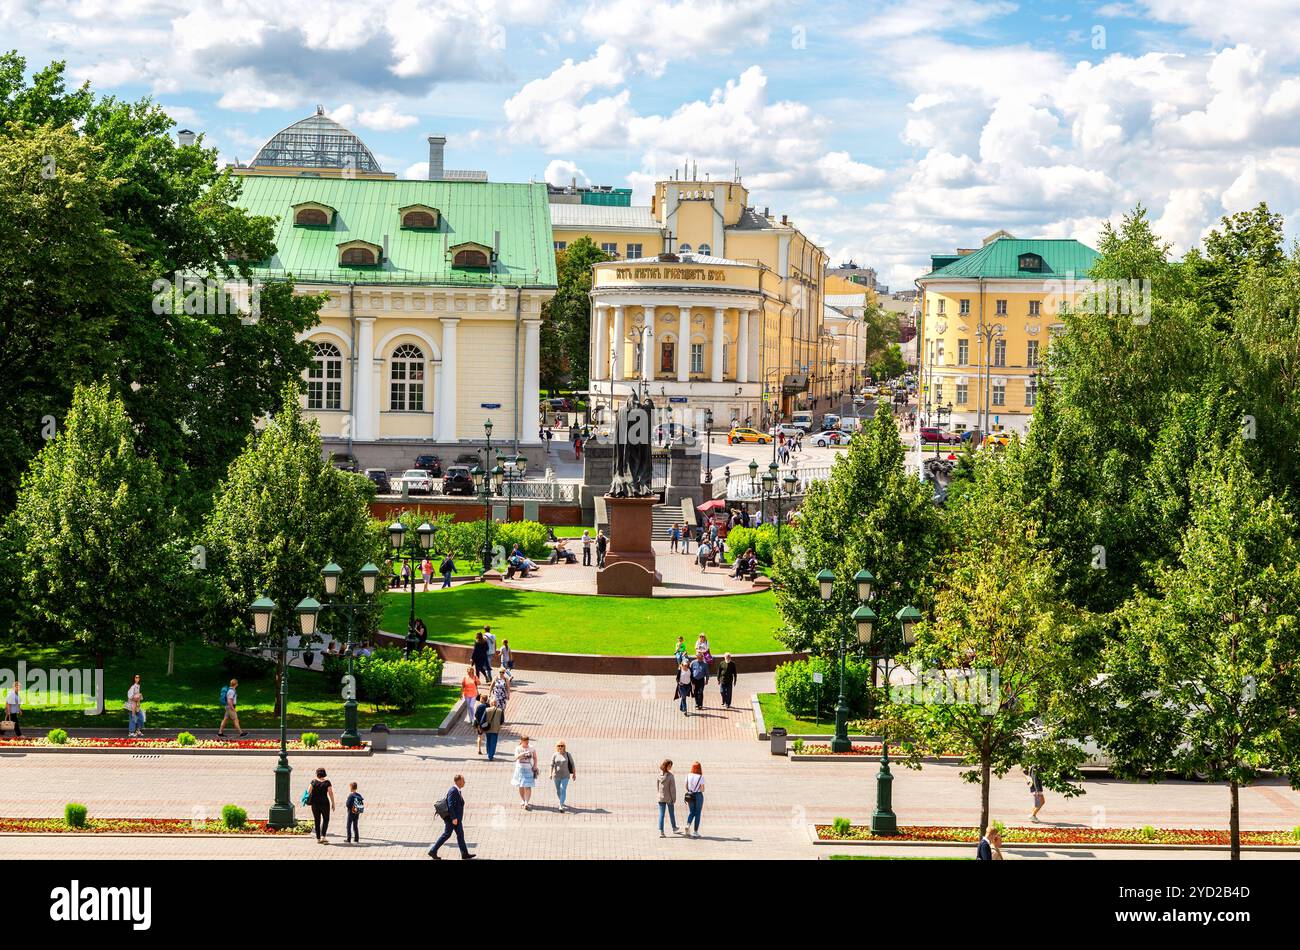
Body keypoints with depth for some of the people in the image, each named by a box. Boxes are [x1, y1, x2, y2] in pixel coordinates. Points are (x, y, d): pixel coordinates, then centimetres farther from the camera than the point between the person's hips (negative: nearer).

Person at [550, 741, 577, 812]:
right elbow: (552, 765, -10)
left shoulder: (567, 754, -1)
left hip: (565, 776, -2)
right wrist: (551, 774, -24)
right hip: (556, 776, 2)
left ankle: (561, 806, -23)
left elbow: (572, 765, 4)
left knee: (563, 789, -17)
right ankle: (562, 802, 40)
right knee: (558, 791, 14)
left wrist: (574, 774, 4)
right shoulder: (555, 755, 0)